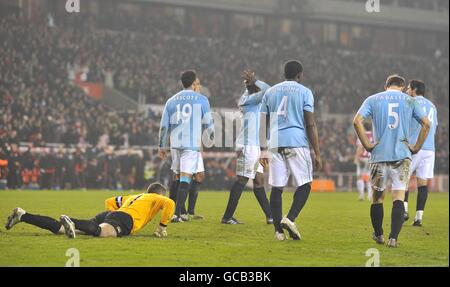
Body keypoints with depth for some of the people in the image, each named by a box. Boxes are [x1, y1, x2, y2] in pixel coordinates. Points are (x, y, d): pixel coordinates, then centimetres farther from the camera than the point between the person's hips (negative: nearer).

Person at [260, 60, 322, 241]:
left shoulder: (270, 92, 15)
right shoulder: (304, 92, 3)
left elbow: (262, 123, 13)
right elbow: (310, 124, -3)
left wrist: (263, 150, 19)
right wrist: (317, 154, -1)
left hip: (275, 144, 4)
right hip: (297, 142, -4)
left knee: (277, 187, 5)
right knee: (304, 185, 5)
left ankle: (278, 229, 2)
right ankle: (290, 219, -13)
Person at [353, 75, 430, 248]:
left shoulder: (373, 100, 7)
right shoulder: (409, 101, 8)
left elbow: (357, 121, -6)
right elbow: (426, 124, 1)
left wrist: (367, 145, -2)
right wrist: (416, 147, 6)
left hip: (379, 155, 1)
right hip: (402, 156, -1)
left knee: (378, 197, 15)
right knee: (399, 198, -4)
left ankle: (378, 235, 27)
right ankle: (393, 238, -15)